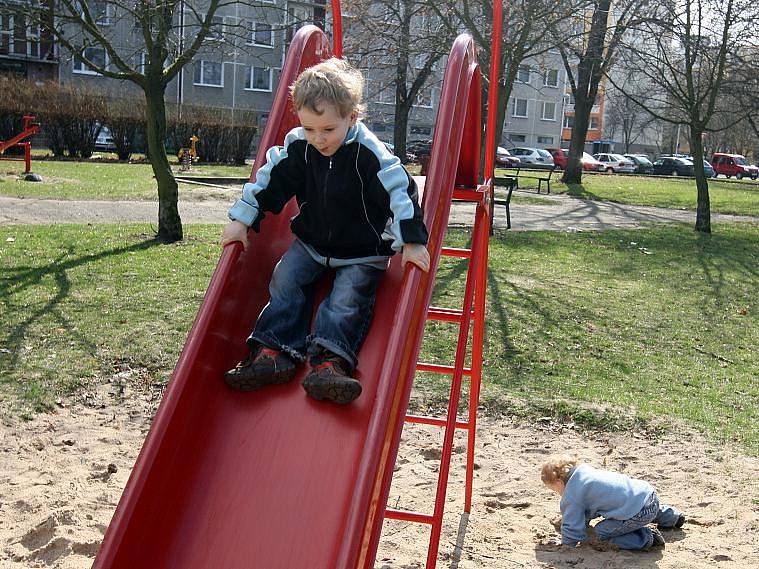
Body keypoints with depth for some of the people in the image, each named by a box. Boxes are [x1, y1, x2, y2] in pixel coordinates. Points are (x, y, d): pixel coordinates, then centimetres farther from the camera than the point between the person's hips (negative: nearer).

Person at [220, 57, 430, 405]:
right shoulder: (297, 146, -10)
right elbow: (268, 180, 0)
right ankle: (273, 353, -15)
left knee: (348, 297, -22)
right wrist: (241, 221, 1)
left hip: (362, 251, -4)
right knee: (285, 280, -11)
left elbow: (400, 191, -25)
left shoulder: (369, 154, -24)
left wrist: (411, 242, -29)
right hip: (312, 241, 5)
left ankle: (329, 361, -31)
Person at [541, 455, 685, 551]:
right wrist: (565, 518, 37)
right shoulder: (585, 470, 16)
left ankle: (646, 539, -4)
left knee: (601, 532, 0)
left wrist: (566, 545, 10)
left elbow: (572, 528, -7)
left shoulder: (571, 497, -10)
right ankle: (672, 516, 47)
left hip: (639, 512, -10)